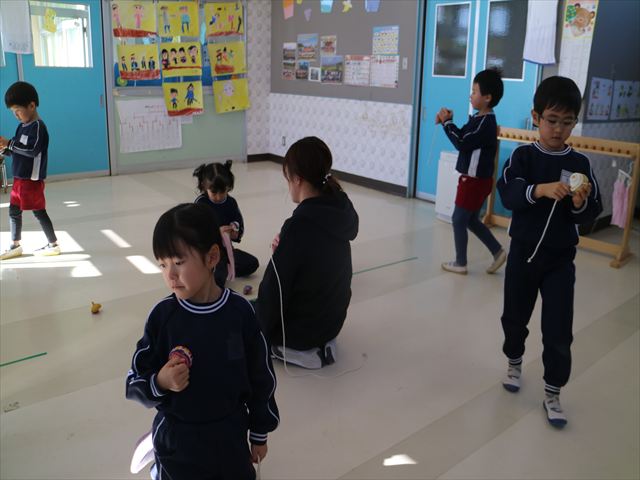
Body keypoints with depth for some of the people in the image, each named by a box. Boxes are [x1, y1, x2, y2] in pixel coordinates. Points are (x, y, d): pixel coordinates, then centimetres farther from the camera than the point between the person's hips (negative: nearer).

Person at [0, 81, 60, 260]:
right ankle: (15, 246, 24)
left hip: (32, 179, -9)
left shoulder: (38, 126, -15)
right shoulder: (22, 126, 12)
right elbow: (18, 150, 17)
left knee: (39, 212, -1)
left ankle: (53, 245, 11)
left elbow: (33, 150, -26)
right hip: (19, 178, 9)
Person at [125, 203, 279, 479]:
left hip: (230, 431, 1)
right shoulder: (162, 315, -15)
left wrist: (259, 434, 4)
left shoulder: (240, 311, -15)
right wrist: (159, 382, -28)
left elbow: (260, 377, -3)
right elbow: (135, 381, -7)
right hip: (176, 436, -1)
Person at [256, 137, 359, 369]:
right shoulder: (340, 214, -6)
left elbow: (274, 289, -20)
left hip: (299, 328, -7)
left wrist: (260, 333, -4)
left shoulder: (299, 225, -29)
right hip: (331, 321, 7)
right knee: (253, 305, 30)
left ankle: (288, 348, 13)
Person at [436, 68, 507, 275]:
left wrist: (447, 122, -14)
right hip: (477, 179, 10)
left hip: (474, 180, -10)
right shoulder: (479, 119, 10)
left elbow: (462, 143, -24)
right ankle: (497, 251, 23)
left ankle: (460, 263, 12)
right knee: (472, 220, 19)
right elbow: (464, 138, 11)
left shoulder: (485, 122, -21)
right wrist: (447, 122, -2)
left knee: (458, 220, 1)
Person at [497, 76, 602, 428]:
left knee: (558, 330, 1)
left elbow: (591, 214, -5)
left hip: (560, 257, 0)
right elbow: (508, 195, -21)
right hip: (523, 251, 0)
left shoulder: (580, 163, -3)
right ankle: (514, 363, 43)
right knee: (514, 316, 17)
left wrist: (580, 204, -26)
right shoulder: (522, 156, -5)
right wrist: (541, 190, -38)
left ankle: (552, 393, 17)